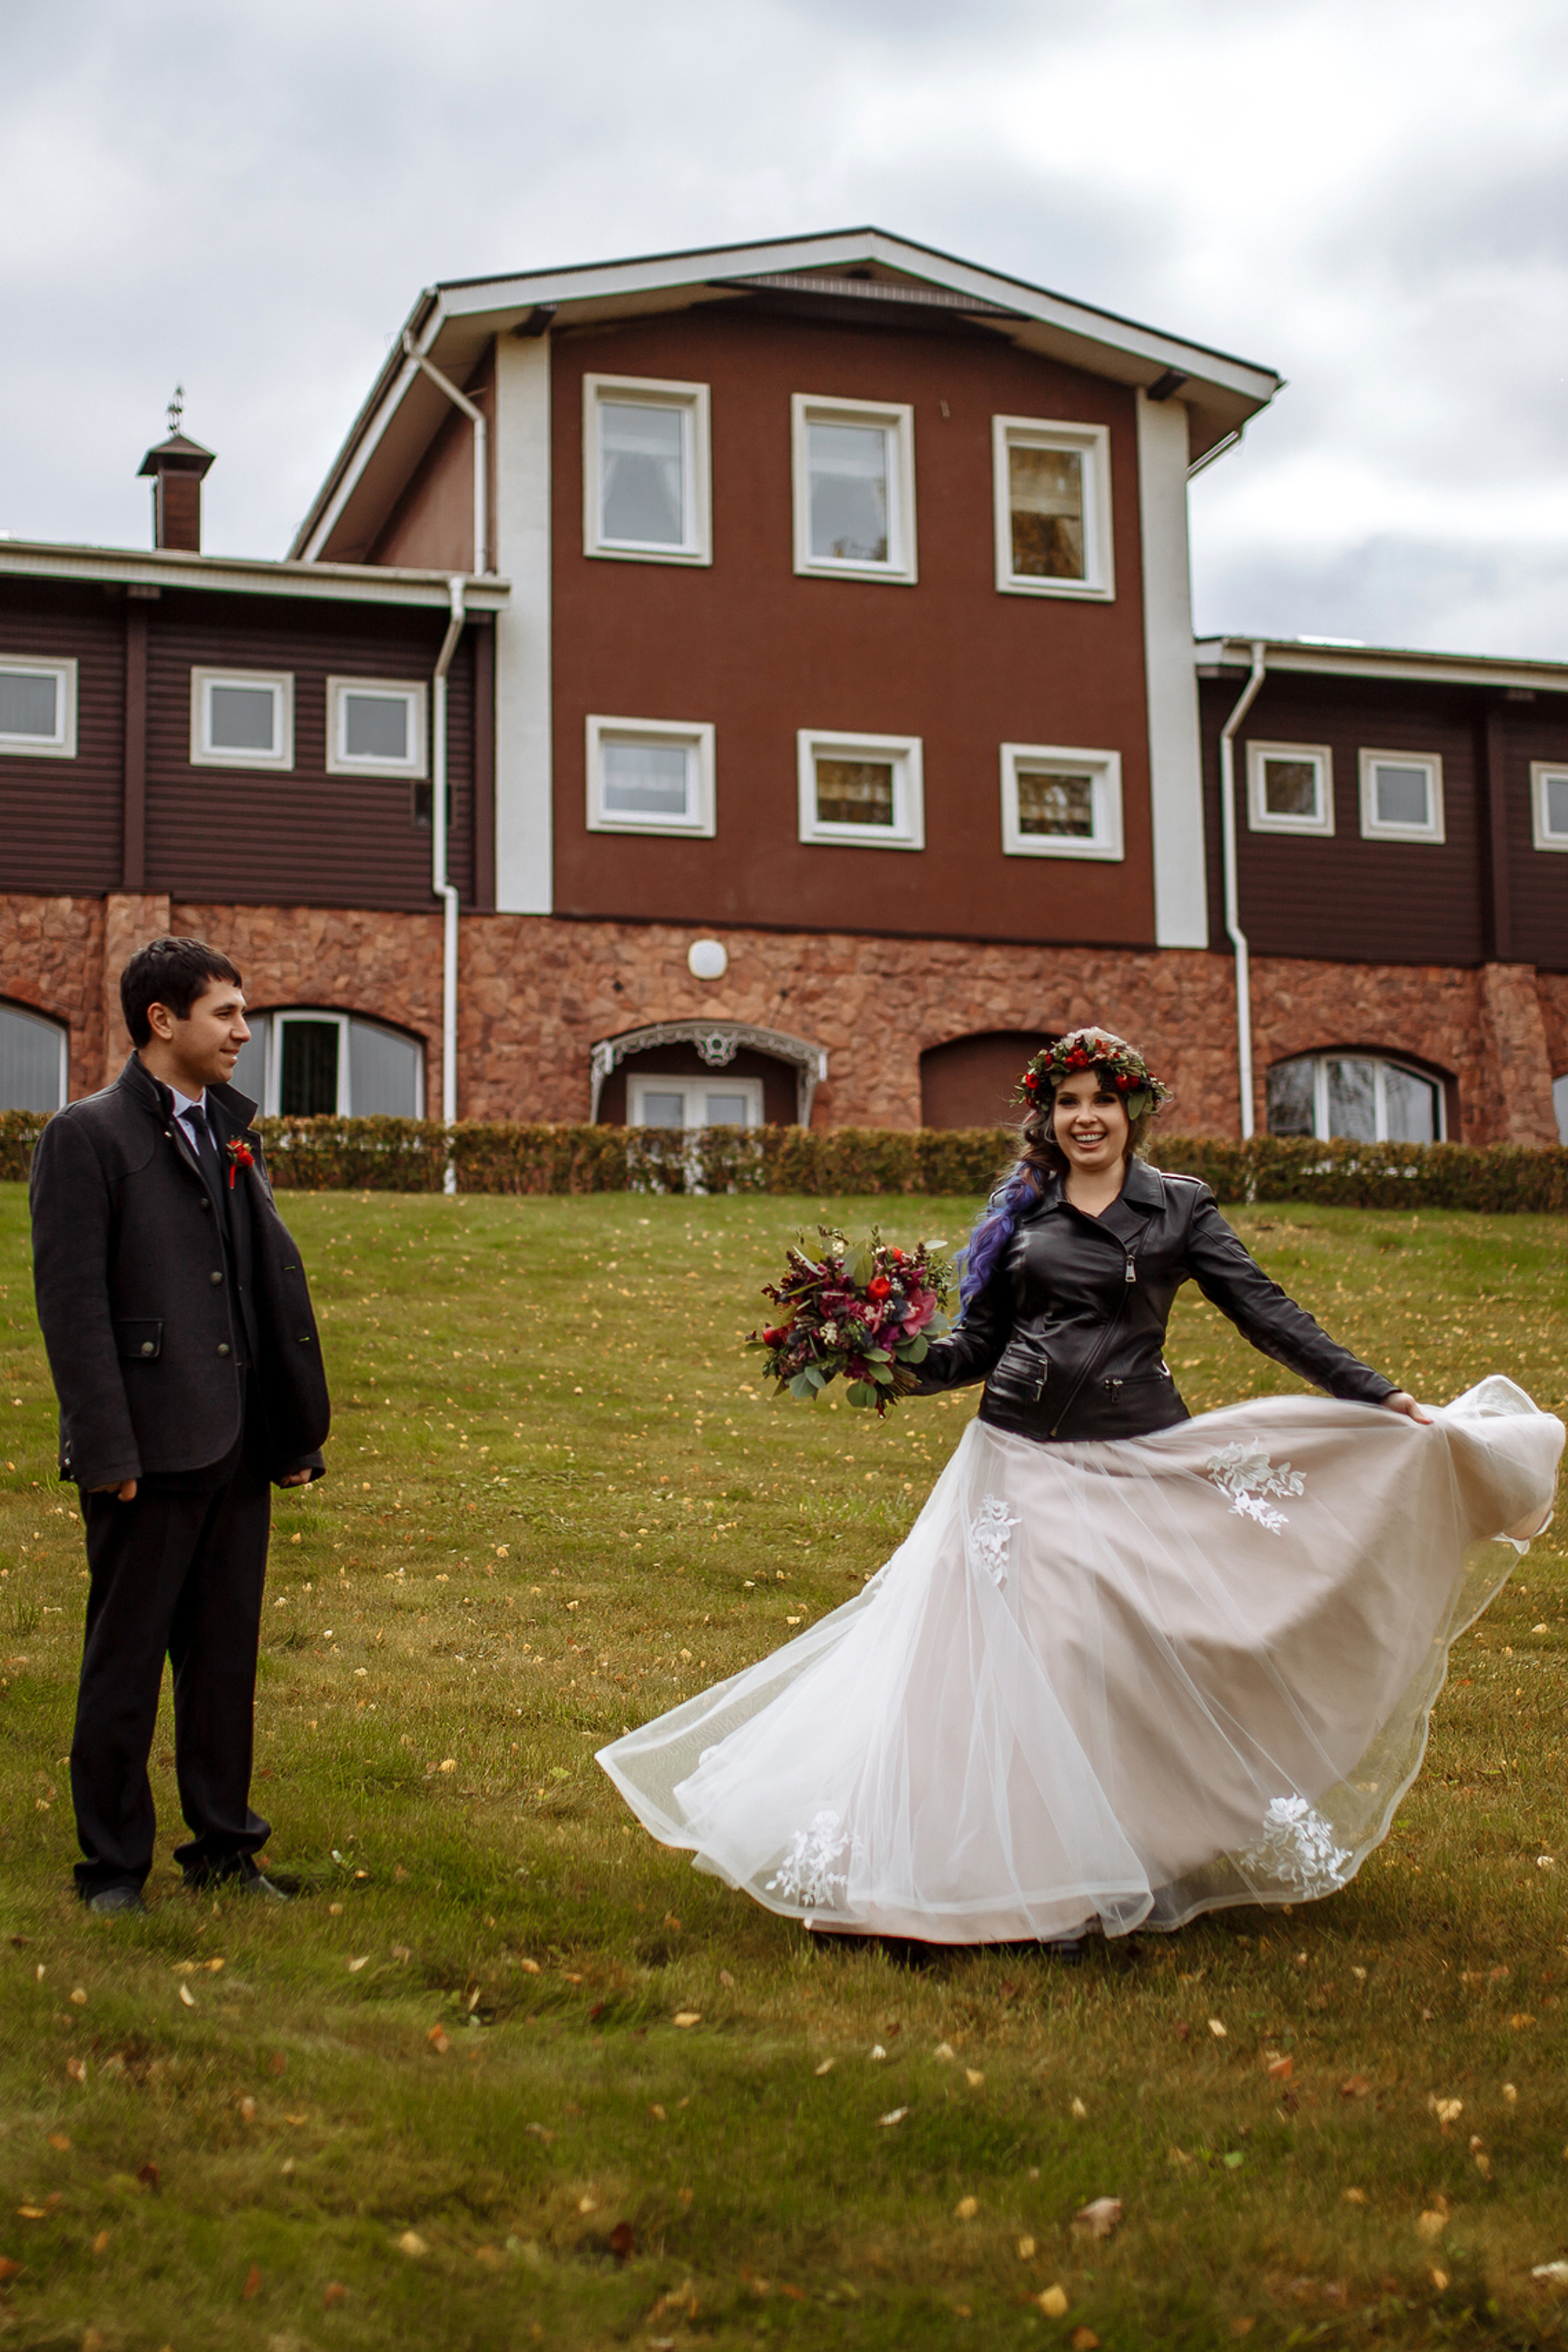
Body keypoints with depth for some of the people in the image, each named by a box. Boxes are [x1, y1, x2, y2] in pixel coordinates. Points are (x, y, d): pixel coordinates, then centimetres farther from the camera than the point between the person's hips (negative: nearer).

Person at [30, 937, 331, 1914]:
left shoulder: (233, 1133, 15)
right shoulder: (87, 1137, -6)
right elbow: (73, 1303, -11)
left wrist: (298, 1429, 13)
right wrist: (106, 1451, -16)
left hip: (238, 1446, 6)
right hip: (151, 1450, -6)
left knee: (228, 1654, 13)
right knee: (126, 1661, 4)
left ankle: (223, 1847, 25)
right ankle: (113, 1866, 15)